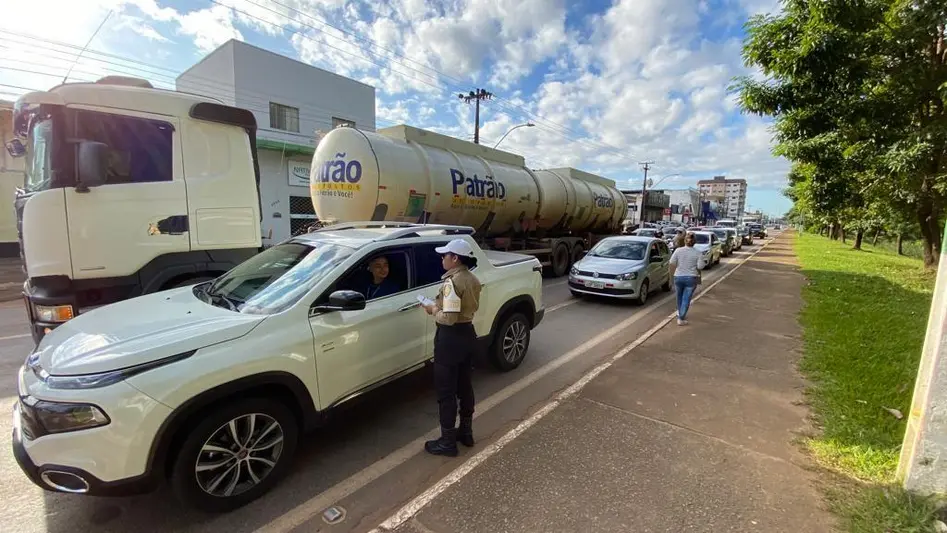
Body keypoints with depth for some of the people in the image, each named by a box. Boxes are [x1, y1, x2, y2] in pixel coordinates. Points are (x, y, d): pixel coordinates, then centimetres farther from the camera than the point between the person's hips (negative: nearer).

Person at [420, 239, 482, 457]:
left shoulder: (452, 282, -22)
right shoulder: (472, 279, 6)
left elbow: (449, 317, -26)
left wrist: (434, 310, -8)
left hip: (451, 338, -9)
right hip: (468, 334, 9)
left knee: (446, 391, 4)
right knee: (464, 386, 20)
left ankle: (447, 442, 16)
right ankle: (466, 432, 34)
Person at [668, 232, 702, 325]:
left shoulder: (678, 250, -6)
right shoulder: (697, 252, -8)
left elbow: (672, 263, -6)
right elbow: (699, 267, -9)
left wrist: (672, 274, 7)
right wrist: (699, 278, 7)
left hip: (678, 277, 2)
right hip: (691, 278, -2)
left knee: (680, 297, 21)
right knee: (686, 299, 6)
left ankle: (680, 314, 39)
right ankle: (681, 318, 4)